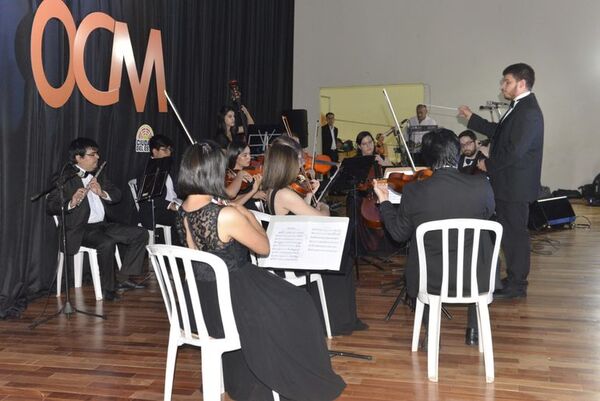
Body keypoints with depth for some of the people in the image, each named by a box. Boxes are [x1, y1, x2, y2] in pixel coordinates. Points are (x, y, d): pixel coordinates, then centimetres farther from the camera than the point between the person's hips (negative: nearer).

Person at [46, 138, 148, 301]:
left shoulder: (98, 174, 16)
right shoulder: (65, 177, -5)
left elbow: (117, 195, 11)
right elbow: (50, 206, -13)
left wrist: (102, 193, -10)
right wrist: (71, 203, -31)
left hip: (102, 225, 8)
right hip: (80, 229, -7)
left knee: (141, 234, -5)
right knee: (107, 243, -35)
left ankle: (122, 279, -1)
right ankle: (108, 288, -15)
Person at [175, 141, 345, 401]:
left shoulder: (182, 212, -3)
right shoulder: (227, 216, -27)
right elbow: (264, 248, -12)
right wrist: (248, 215, 1)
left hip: (199, 306, 8)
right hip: (230, 306, -8)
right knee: (297, 304, 17)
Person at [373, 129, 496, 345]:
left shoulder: (413, 192, -16)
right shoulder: (481, 185, -15)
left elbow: (399, 233, 0)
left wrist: (384, 201, 14)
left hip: (429, 279, 0)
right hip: (474, 277, 0)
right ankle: (474, 330, 35)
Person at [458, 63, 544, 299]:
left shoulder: (528, 112, -19)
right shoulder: (519, 108, 13)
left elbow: (515, 151, -25)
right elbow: (498, 132, 23)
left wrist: (489, 165, -13)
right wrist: (471, 119, 23)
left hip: (516, 186, -10)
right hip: (509, 184, 10)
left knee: (515, 234, -1)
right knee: (510, 233, 16)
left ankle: (516, 286, 9)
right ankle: (514, 280, 28)